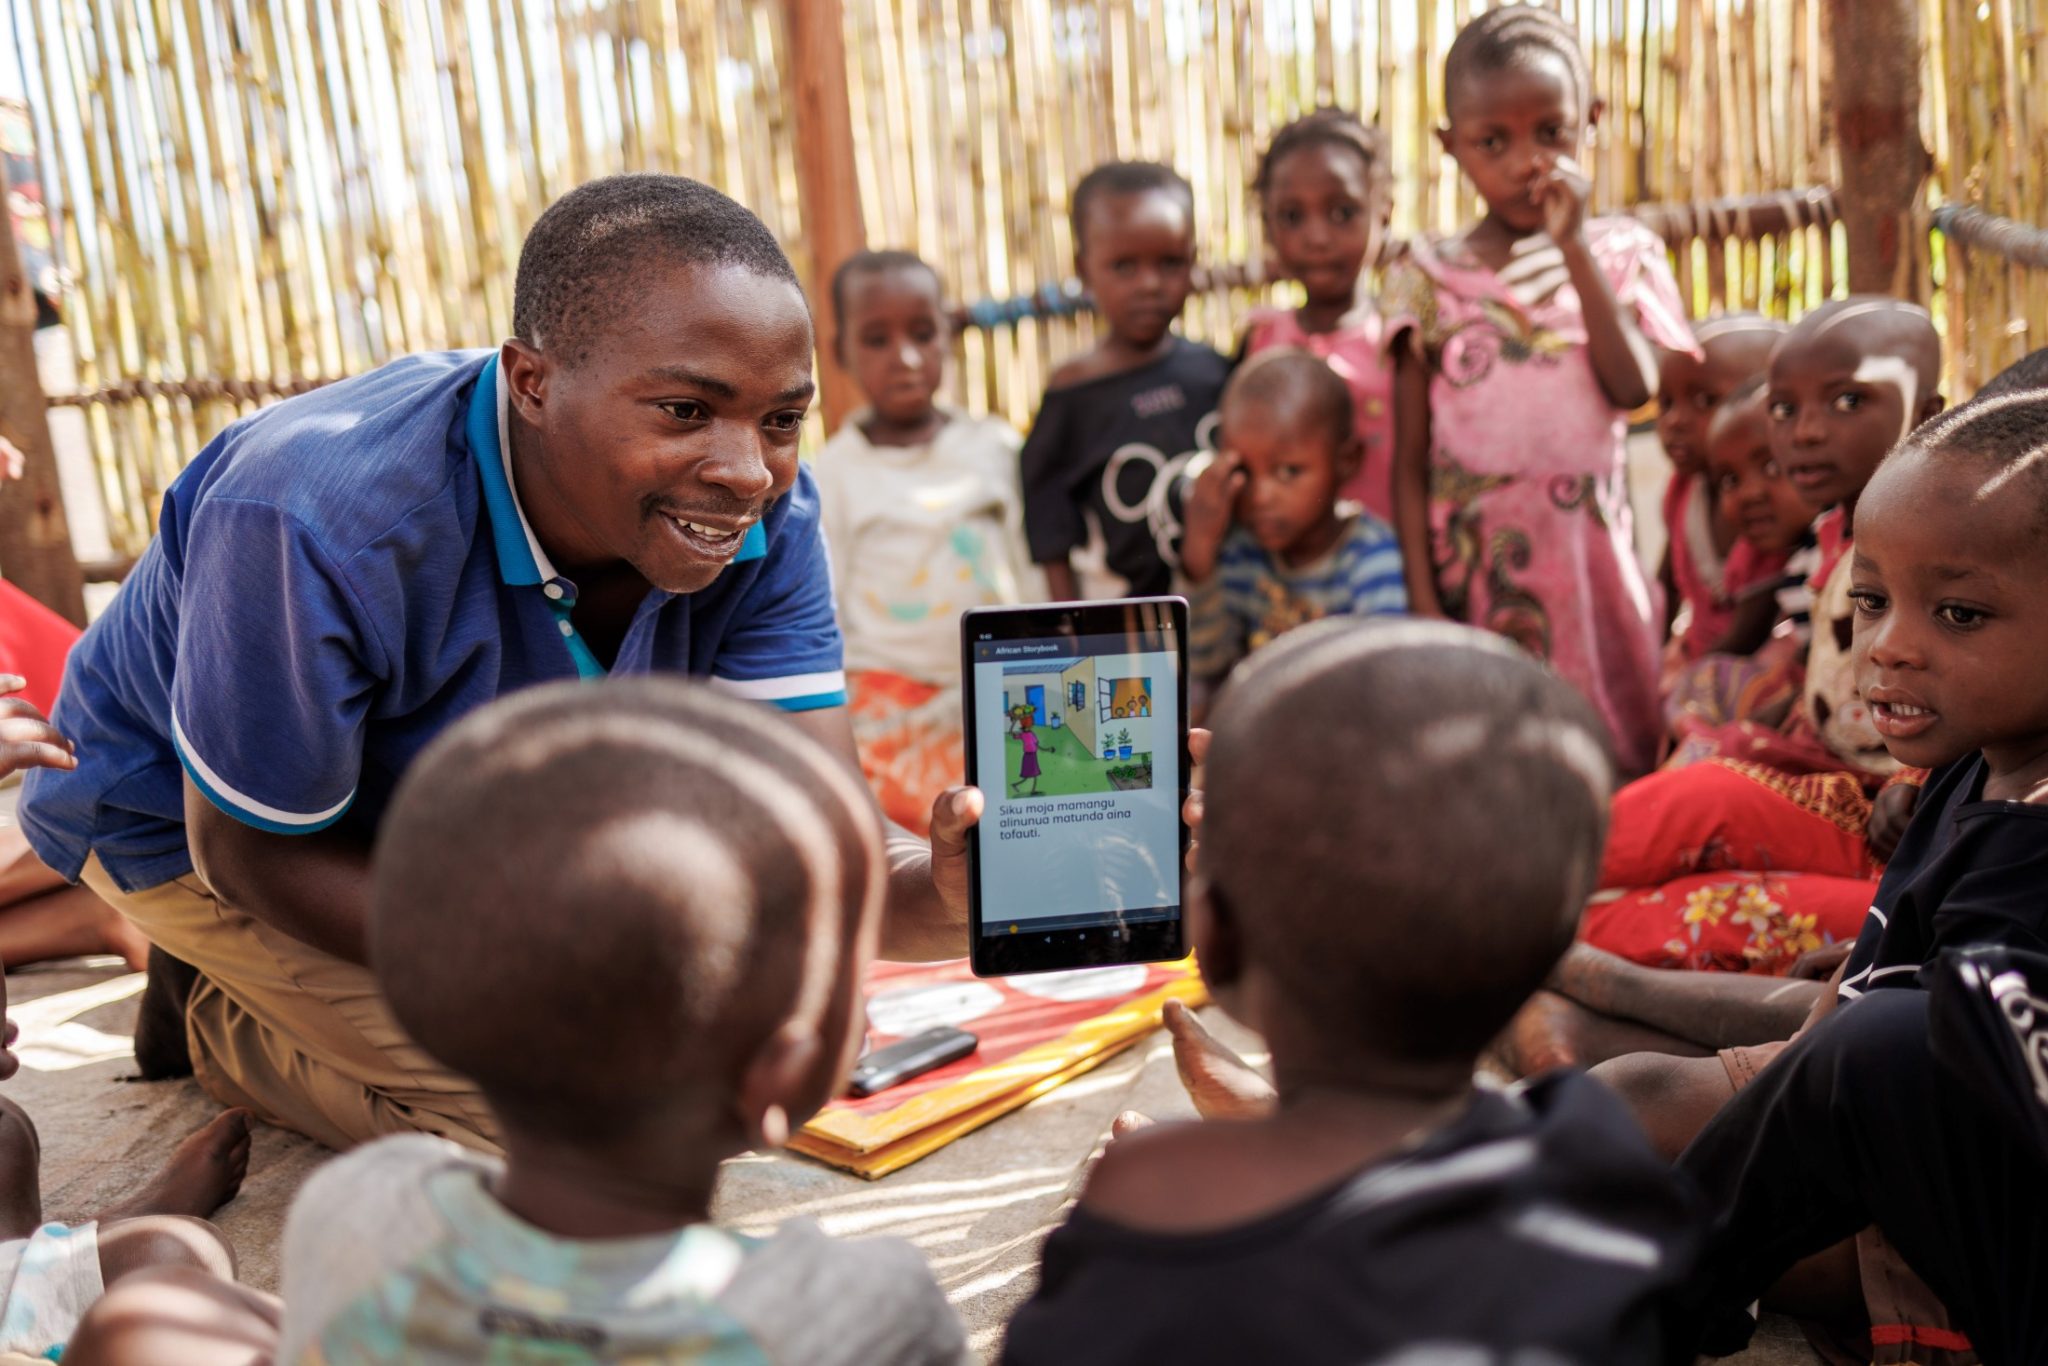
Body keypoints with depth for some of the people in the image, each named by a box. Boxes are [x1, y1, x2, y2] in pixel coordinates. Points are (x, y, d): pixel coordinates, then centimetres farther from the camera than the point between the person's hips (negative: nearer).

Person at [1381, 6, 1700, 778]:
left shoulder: (1618, 253, 5)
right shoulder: (1429, 277, 1)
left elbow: (1635, 386, -13)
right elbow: (1409, 464, -1)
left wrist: (1573, 248, -12)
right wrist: (1423, 602, -7)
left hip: (1590, 560, 1)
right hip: (1470, 564, -1)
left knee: (1616, 757, 6)